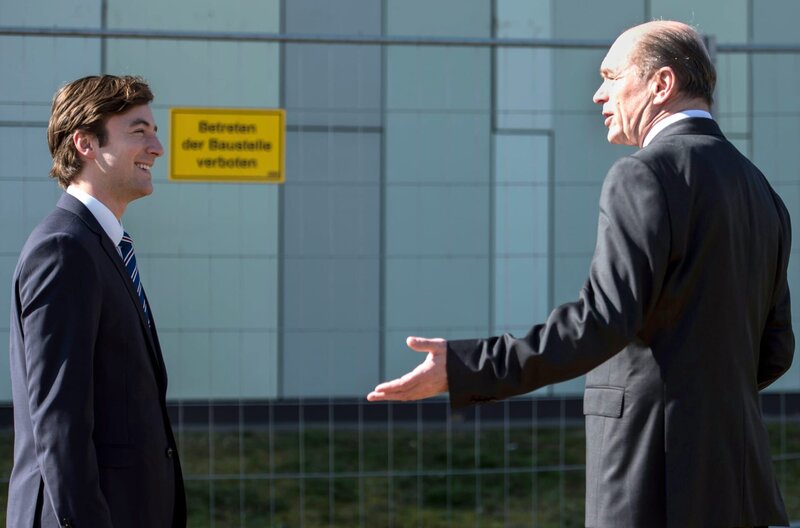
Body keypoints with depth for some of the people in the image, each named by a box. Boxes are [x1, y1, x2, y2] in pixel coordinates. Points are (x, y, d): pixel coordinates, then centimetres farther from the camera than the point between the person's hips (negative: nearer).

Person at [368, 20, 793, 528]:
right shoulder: (759, 192, 16)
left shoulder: (646, 175, -11)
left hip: (656, 476, -9)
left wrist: (464, 371, -23)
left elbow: (605, 319, -22)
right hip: (735, 471, 9)